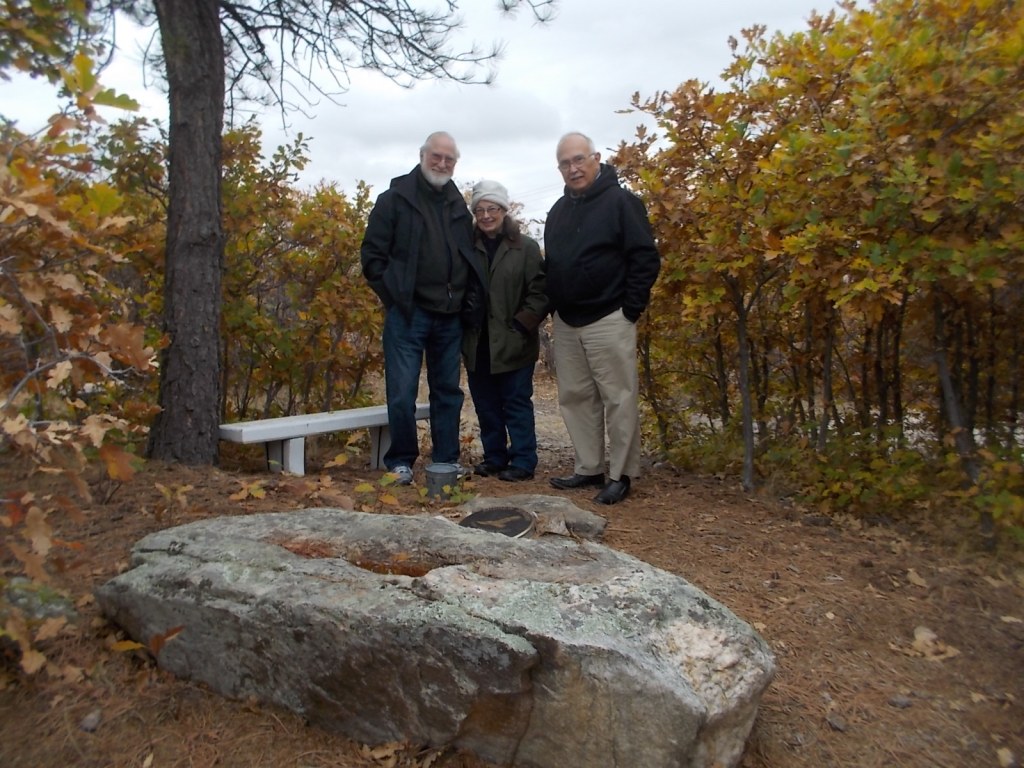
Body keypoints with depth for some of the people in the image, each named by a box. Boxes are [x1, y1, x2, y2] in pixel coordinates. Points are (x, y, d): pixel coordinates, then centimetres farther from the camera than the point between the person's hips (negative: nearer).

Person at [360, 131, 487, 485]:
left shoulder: (459, 206, 15)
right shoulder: (395, 198, 0)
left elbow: (469, 258, 21)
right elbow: (372, 253, -3)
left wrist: (470, 301, 8)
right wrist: (393, 296, -9)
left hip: (449, 317, 5)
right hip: (407, 313, -5)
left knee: (448, 390, 10)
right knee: (402, 392, -4)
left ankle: (447, 459, 21)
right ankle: (400, 461, 11)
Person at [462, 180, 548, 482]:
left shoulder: (526, 247, -2)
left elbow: (539, 291, -5)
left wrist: (522, 324, -12)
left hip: (513, 343, -4)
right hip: (477, 343, 4)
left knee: (517, 403, 3)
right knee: (485, 404, 12)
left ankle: (523, 461, 13)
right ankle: (494, 457, 26)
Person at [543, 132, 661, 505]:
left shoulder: (620, 201, -5)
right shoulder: (558, 210, 15)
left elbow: (646, 258, -10)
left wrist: (632, 309, -12)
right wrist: (551, 306, 12)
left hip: (608, 320, -7)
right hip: (566, 322, 7)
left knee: (619, 398, -2)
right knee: (576, 398, 9)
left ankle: (620, 475, 8)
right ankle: (589, 469, 20)